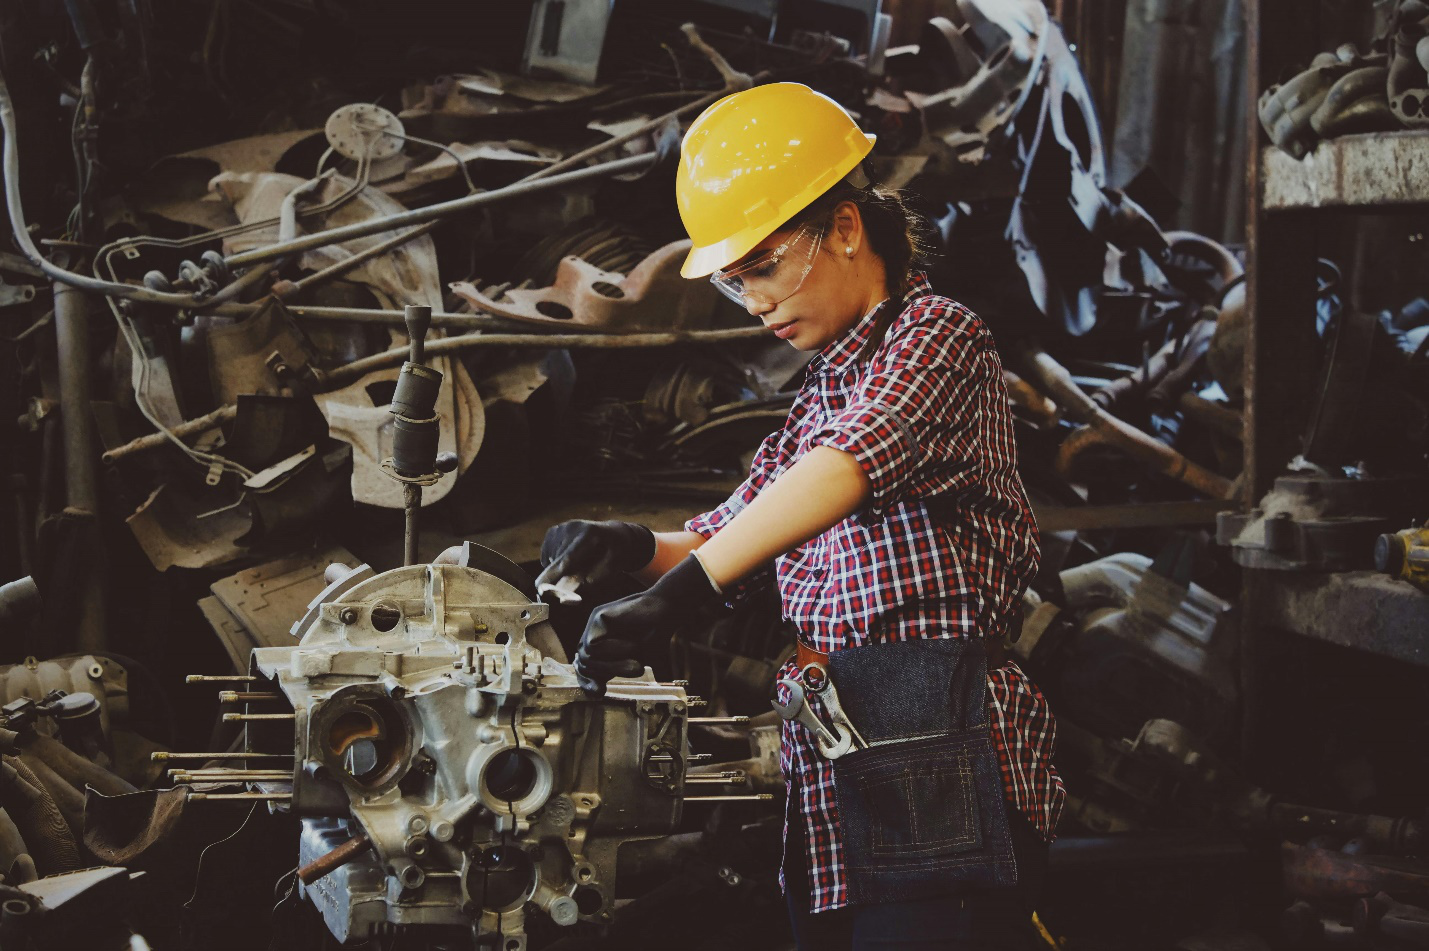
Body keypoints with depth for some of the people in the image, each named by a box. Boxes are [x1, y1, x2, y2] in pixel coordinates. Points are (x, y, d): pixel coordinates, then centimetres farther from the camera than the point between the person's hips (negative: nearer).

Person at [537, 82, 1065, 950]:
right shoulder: (824, 389, 22)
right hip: (833, 781, 8)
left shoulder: (937, 335, -5)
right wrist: (636, 548, 1)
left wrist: (679, 592, -34)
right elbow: (736, 531, 25)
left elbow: (847, 466, -24)